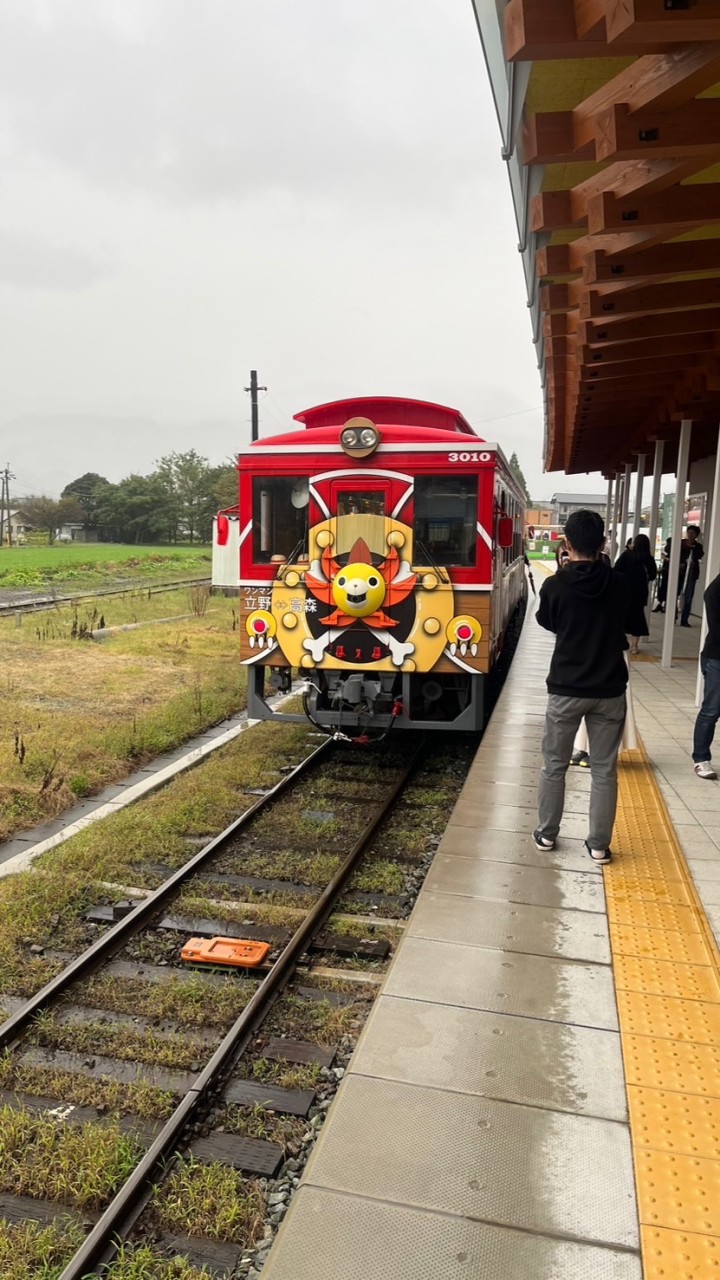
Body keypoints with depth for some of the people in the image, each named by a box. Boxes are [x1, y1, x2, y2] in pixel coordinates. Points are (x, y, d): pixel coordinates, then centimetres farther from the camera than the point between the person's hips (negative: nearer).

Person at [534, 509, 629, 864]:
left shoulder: (555, 586, -11)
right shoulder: (619, 584, -5)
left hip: (566, 688, -1)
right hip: (609, 689, 2)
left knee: (554, 765, 14)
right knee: (604, 770, 10)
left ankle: (546, 834, 24)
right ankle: (599, 845, 17)